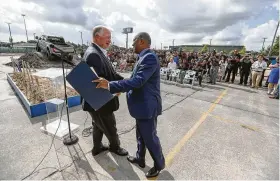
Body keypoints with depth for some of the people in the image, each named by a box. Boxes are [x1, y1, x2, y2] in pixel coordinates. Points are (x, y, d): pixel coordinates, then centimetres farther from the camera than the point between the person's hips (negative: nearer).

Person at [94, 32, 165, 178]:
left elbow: (138, 81, -31)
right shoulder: (144, 57, 11)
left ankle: (159, 164, 35)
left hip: (147, 106, -10)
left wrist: (110, 85, -28)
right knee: (141, 135, 24)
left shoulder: (149, 57, -21)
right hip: (142, 104, 10)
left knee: (150, 138, 9)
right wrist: (121, 89, 19)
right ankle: (140, 158, 46)